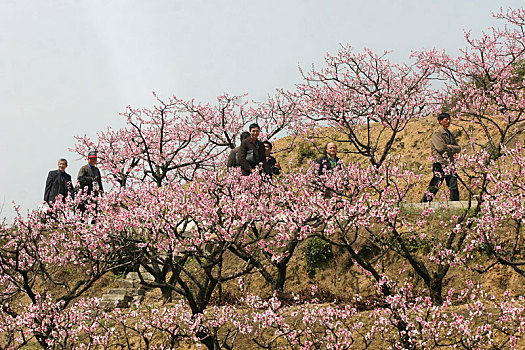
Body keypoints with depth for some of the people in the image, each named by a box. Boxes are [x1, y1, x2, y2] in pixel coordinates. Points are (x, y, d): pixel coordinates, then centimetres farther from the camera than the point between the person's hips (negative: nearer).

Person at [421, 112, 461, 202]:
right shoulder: (437, 133, -4)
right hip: (440, 162, -7)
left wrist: (449, 147, -6)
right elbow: (441, 147, -16)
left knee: (454, 185, 0)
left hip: (449, 163, 7)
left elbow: (458, 148, 13)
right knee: (435, 186, -7)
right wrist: (452, 148, -1)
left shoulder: (450, 134, 20)